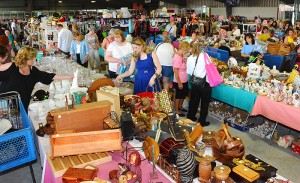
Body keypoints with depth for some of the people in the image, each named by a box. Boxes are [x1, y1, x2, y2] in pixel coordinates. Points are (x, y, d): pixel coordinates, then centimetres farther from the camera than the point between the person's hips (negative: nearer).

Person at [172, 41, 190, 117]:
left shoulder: (181, 56, 2)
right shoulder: (177, 58, -26)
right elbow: (176, 72, -24)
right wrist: (179, 83, -20)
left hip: (184, 81, 9)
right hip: (179, 82, -9)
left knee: (184, 94, 23)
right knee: (178, 96, 8)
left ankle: (180, 106, 44)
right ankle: (176, 111, 25)